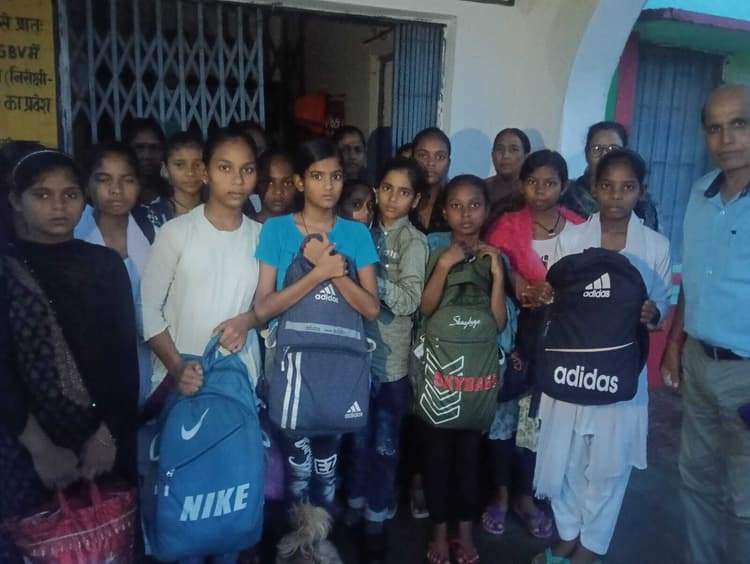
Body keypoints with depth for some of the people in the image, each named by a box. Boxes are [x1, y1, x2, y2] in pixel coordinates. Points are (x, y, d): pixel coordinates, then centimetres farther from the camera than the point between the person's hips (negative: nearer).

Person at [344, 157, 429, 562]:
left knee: (384, 442, 9)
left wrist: (372, 280, -28)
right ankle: (355, 503, 36)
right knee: (359, 434, 17)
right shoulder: (367, 232, 7)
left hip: (391, 354, -3)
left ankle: (377, 517, 26)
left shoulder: (414, 242, -6)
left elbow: (410, 301, -18)